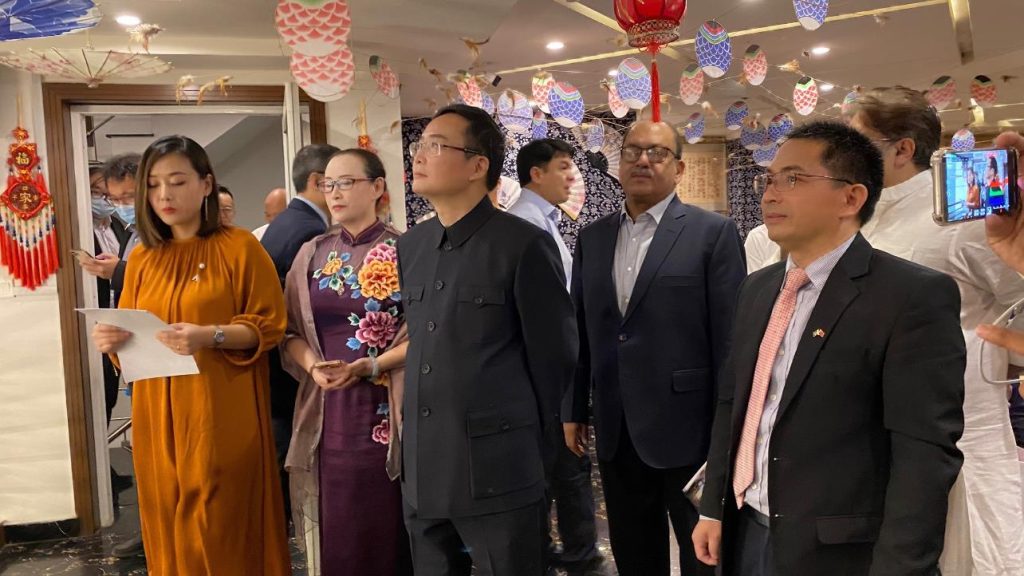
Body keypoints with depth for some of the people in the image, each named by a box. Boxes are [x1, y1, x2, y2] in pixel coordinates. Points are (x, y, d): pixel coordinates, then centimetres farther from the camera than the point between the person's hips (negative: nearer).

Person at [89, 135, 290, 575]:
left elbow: (269, 325, -7)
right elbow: (129, 331, 17)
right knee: (169, 526, 11)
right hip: (158, 416, 5)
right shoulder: (141, 258, 11)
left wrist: (211, 336, -22)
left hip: (223, 415, -5)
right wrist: (112, 340, -5)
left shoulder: (240, 247, -4)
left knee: (221, 529, 1)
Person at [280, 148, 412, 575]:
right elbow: (292, 330, 10)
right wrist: (314, 366, -9)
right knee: (338, 530, 8)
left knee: (388, 525, 3)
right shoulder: (312, 254, 10)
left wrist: (367, 367, -16)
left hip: (385, 407, -3)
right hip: (328, 410, 4)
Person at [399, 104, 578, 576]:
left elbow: (553, 354, -6)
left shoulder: (525, 245, -11)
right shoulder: (410, 246, 10)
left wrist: (524, 441, 3)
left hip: (498, 467, -6)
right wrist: (418, 426, 16)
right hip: (421, 468, 6)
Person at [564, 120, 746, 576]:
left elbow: (730, 334, -9)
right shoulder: (592, 238, 9)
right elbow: (580, 330, 11)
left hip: (687, 427, -4)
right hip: (615, 431, 5)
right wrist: (573, 409, 11)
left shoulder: (713, 233, -6)